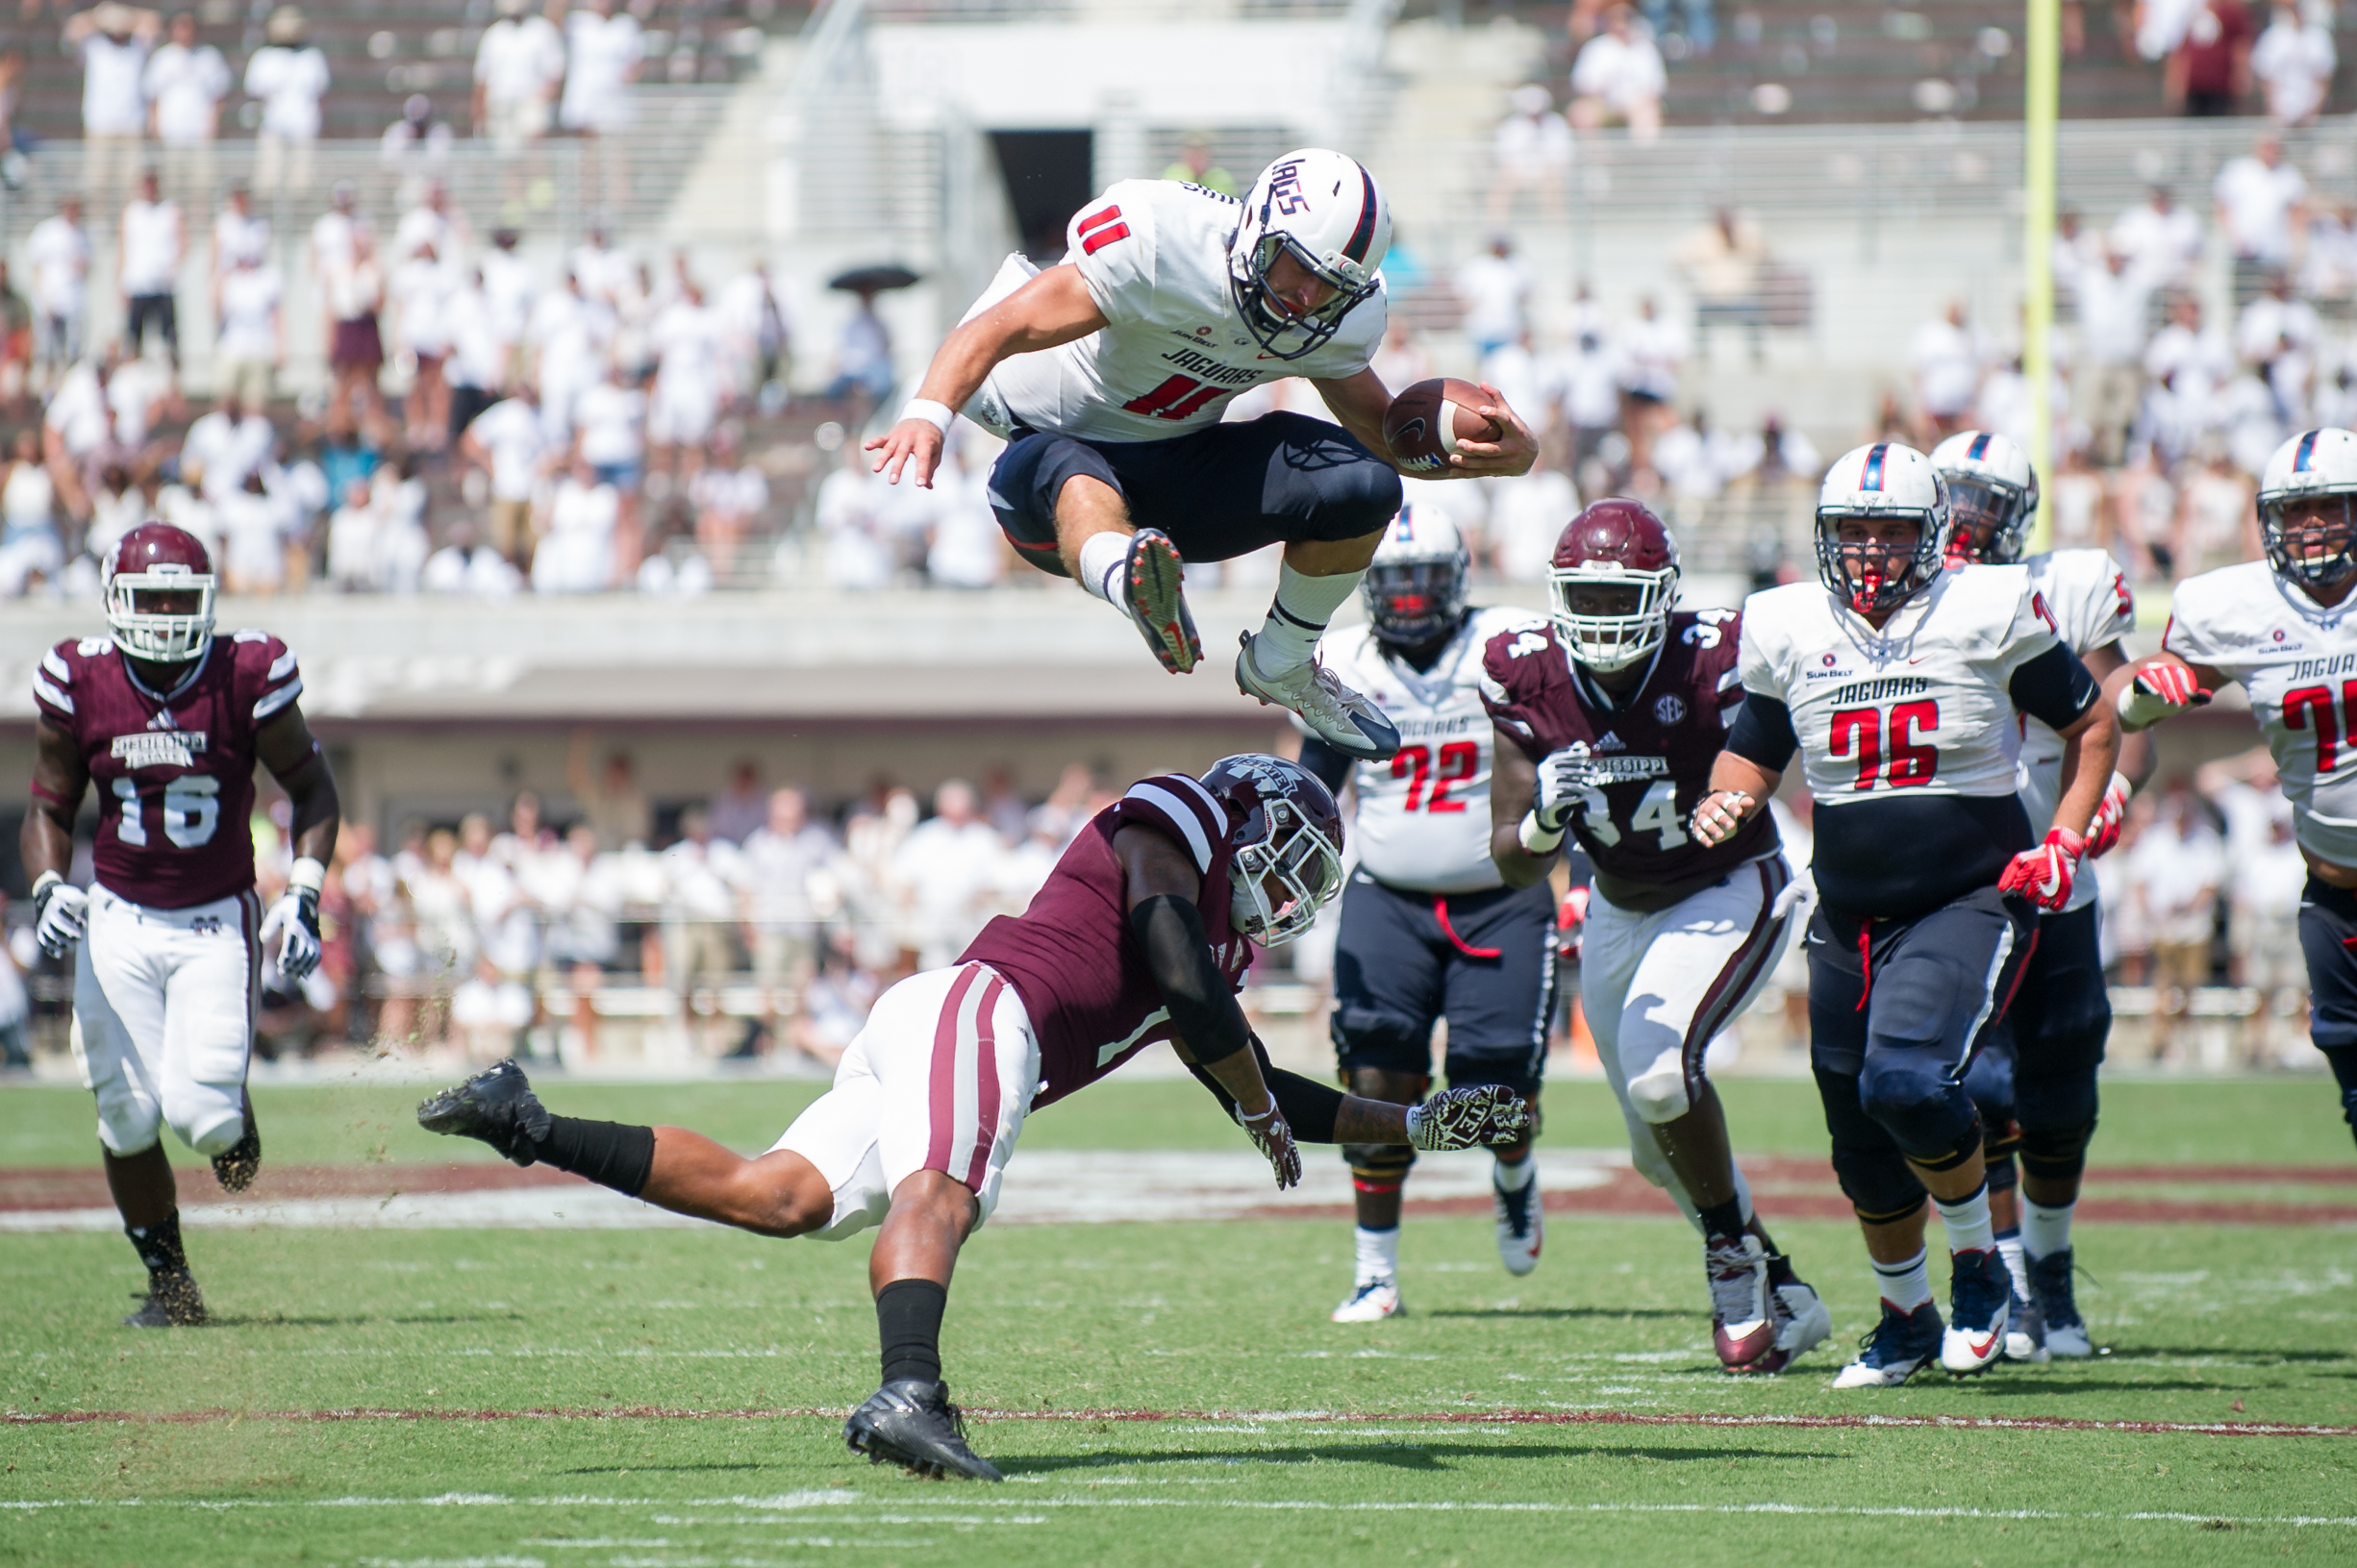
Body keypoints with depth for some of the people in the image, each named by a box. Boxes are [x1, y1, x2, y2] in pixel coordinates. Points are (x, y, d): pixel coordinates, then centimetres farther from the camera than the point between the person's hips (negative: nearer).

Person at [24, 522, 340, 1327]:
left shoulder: (247, 677, -11)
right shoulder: (81, 683, -6)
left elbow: (312, 787, 3)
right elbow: (50, 808, 6)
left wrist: (304, 897, -8)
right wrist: (49, 889, -12)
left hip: (218, 927, -2)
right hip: (118, 922, 2)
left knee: (200, 1114, -15)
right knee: (127, 1117, -3)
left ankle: (234, 1116, 23)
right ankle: (168, 1281, 17)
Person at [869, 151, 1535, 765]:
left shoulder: (1338, 325, -6)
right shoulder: (1163, 246, -27)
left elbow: (1383, 432, 9)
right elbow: (1000, 327, -31)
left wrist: (1500, 454, -12)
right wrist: (929, 415, -48)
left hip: (1179, 469, 6)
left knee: (1361, 486, -14)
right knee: (1071, 468, -42)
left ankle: (1280, 665, 9)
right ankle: (1133, 581, -77)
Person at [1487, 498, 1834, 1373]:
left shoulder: (1713, 662, -26)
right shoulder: (1527, 679, -15)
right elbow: (1515, 866, -12)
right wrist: (1544, 816, -34)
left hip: (1730, 894, -5)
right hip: (1619, 911, 5)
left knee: (1660, 1065, -29)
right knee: (1661, 1150, 10)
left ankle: (1736, 1258, -8)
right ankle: (1784, 1300, 29)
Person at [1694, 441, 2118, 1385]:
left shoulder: (1989, 615, -6)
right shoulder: (1788, 631, 3)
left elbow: (2091, 724, 6)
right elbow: (1752, 753, 16)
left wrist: (2066, 842, -5)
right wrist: (1724, 802, -7)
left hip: (1971, 901, -4)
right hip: (1848, 918, 4)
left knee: (1908, 1081, -26)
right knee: (1864, 1150, 10)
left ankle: (1979, 1261, -1)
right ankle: (1906, 1319, 33)